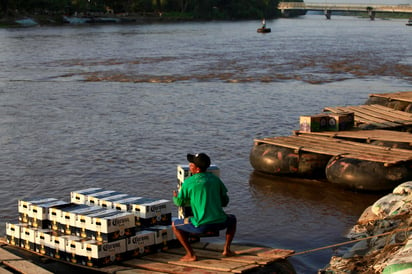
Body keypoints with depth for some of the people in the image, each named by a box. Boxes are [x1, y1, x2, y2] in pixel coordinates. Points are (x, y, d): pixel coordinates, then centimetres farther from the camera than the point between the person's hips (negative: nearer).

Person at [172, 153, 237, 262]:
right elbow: (225, 202, 14)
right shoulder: (215, 179, 8)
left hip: (201, 225, -3)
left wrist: (175, 197, 32)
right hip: (219, 223, 3)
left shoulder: (188, 182, -4)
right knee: (232, 219, 36)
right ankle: (226, 249, 21)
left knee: (175, 225, 19)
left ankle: (191, 255, 10)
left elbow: (179, 203, 9)